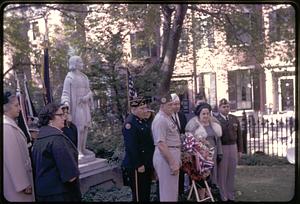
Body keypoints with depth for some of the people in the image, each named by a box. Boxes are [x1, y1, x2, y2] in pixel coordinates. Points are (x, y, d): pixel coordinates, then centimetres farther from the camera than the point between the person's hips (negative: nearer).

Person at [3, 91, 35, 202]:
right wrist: (23, 184, -20)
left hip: (19, 179, 9)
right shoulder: (7, 127, -20)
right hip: (16, 183, -9)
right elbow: (12, 158, -23)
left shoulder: (10, 124, 9)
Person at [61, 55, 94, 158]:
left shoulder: (84, 77, 14)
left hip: (85, 105, 8)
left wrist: (88, 96, -6)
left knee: (85, 126, 9)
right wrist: (66, 103, -30)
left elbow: (89, 90, 16)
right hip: (76, 105, -7)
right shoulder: (69, 77, -8)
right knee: (79, 128, -10)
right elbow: (66, 92, -13)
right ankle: (77, 151, -4)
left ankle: (83, 149, 18)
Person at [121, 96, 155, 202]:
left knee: (147, 192, 19)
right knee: (139, 194, 3)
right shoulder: (130, 123, -19)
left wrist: (150, 162, 17)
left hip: (147, 164, 9)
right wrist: (139, 165, -21)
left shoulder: (143, 121, 10)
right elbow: (131, 147, -23)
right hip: (137, 166, -9)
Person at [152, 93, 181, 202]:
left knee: (173, 190, 20)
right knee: (168, 191, 1)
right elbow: (161, 144, -25)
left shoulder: (168, 117, 11)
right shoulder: (160, 119, -19)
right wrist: (172, 163, -24)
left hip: (172, 155, 10)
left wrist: (176, 159, 19)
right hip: (166, 157, -10)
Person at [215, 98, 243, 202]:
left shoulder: (234, 119, 10)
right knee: (222, 174, 3)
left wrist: (240, 149, 9)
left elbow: (239, 135, 12)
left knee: (231, 173, 12)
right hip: (221, 148, -4)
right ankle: (223, 197, 14)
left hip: (233, 147, 5)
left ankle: (231, 196, 24)